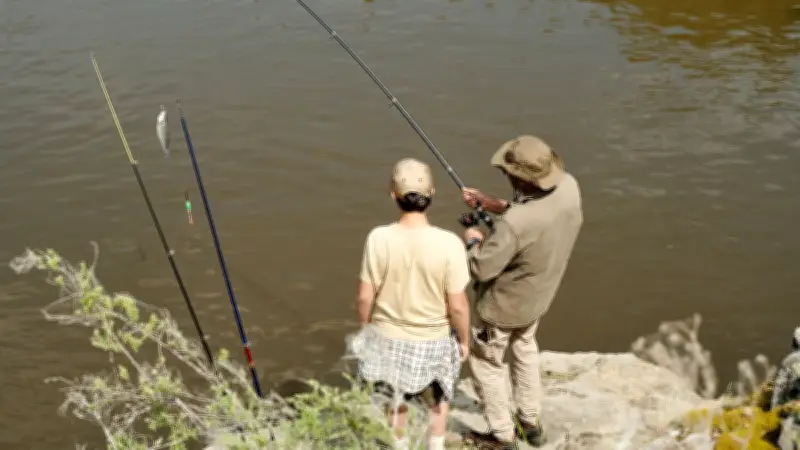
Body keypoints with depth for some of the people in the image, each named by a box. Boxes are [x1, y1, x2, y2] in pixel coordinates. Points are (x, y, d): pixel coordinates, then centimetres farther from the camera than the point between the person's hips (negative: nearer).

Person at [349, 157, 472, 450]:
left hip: (388, 337, 1)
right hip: (434, 340, -1)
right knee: (439, 396, 30)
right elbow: (457, 306, -19)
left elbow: (365, 296, -13)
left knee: (395, 400, 28)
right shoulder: (449, 244, -27)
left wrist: (364, 327, 7)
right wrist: (464, 340, 0)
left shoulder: (378, 239, -23)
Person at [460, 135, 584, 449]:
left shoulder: (514, 223, -42)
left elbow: (481, 268, -28)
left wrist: (473, 241, -8)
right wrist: (494, 205, -4)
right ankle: (531, 423, 46)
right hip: (538, 295, 7)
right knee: (524, 347, 32)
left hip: (504, 305, -7)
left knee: (485, 363, 18)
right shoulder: (569, 186, -21)